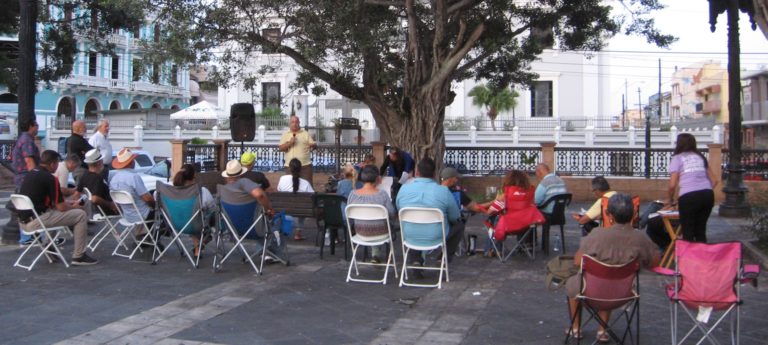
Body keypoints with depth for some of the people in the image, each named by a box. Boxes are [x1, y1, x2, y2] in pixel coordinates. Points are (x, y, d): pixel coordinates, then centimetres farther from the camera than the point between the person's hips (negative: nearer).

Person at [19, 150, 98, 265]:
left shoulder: (31, 173, 12)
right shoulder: (49, 178, -14)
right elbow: (61, 207, -11)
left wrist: (68, 203, 22)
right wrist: (73, 207, 10)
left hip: (24, 221, 9)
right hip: (36, 222, -9)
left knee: (54, 211, 36)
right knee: (80, 215, -3)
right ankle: (78, 256, 0)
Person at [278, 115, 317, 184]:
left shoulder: (306, 134, 7)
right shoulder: (285, 135, 9)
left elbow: (314, 145, 3)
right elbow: (281, 148, 0)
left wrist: (313, 145, -21)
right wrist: (289, 143, -15)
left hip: (305, 165, -1)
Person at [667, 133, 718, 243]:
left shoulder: (677, 158, 6)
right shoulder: (700, 157, 20)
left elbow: (672, 185, -2)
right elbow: (714, 180, 18)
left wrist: (670, 200, 12)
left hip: (688, 197, -5)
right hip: (707, 195, 5)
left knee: (688, 233, 4)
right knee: (701, 231, 16)